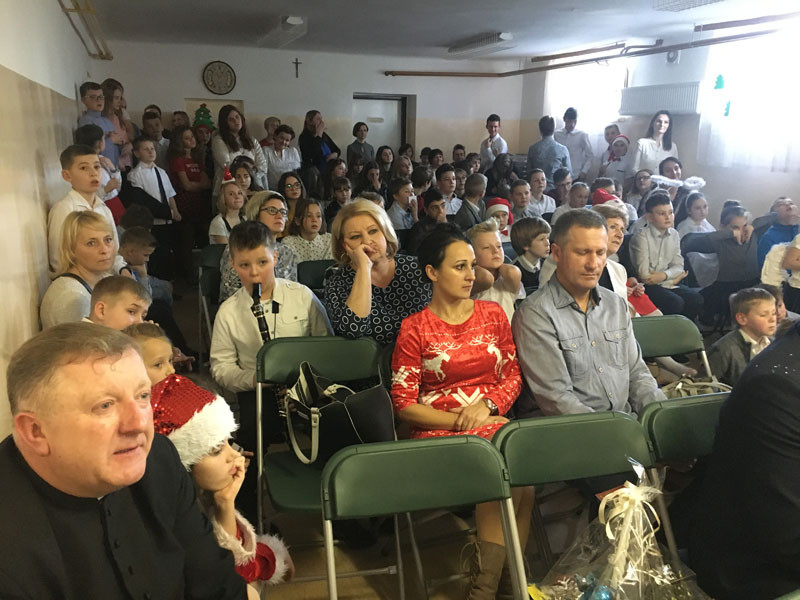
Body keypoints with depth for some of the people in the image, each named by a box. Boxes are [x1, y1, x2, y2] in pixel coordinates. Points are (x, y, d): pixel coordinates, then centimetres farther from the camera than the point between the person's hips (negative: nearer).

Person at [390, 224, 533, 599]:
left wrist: (486, 405, -7)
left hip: (494, 421, 4)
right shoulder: (414, 328, 1)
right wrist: (461, 421, -11)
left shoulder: (493, 314, 13)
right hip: (440, 432, -3)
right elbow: (404, 404, -2)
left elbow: (513, 374, 13)